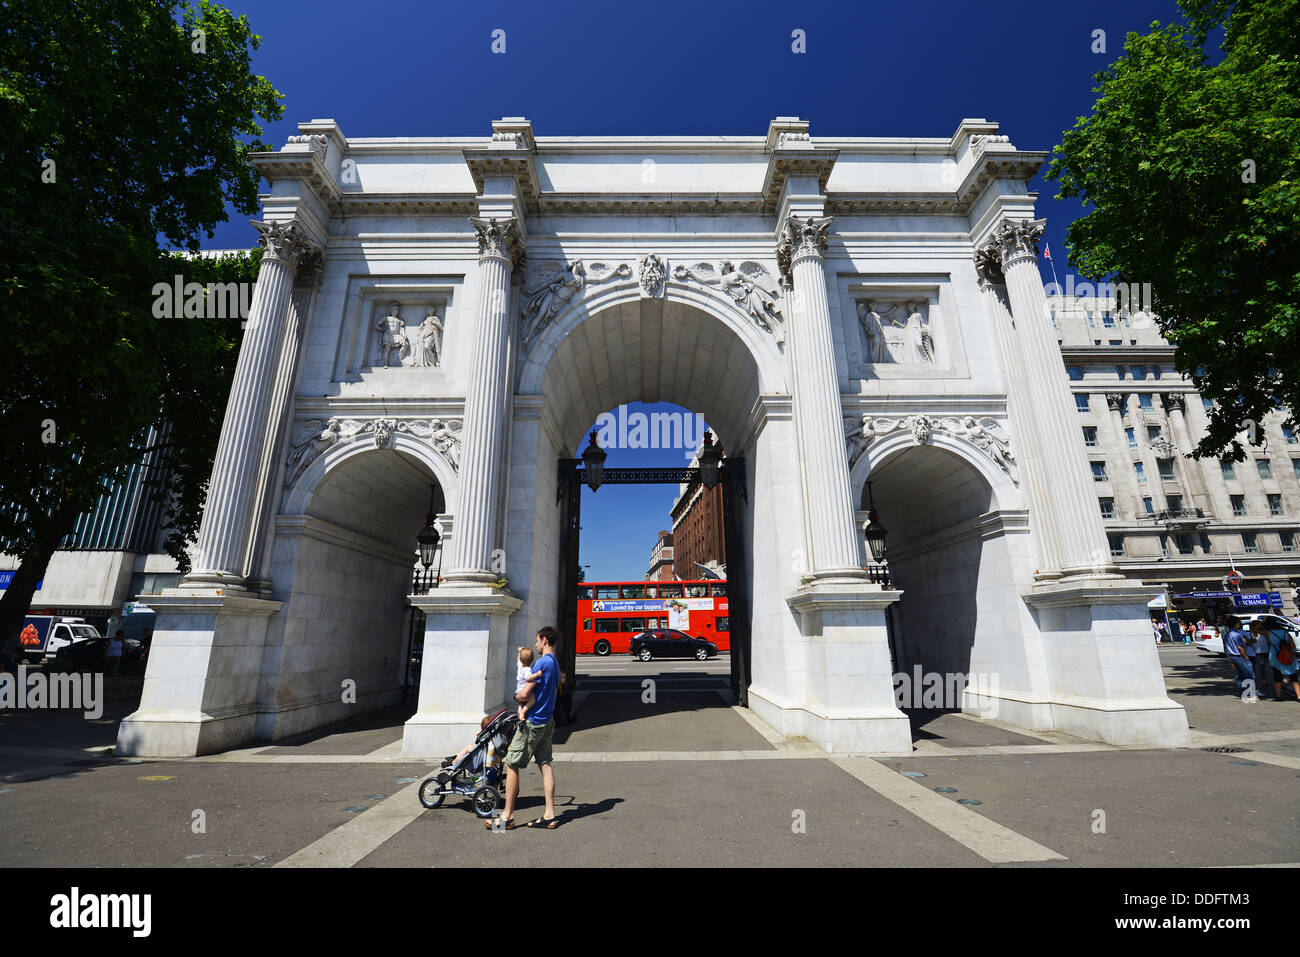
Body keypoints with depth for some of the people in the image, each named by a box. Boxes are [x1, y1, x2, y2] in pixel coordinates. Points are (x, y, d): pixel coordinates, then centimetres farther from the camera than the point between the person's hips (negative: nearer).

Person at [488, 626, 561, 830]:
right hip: (547, 720, 9)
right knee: (545, 764, 9)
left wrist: (515, 697, 2)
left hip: (533, 721, -9)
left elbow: (525, 695, -20)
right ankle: (550, 815, 11)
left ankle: (508, 817, 10)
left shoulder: (542, 662, -18)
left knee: (512, 765, 2)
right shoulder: (555, 663, 12)